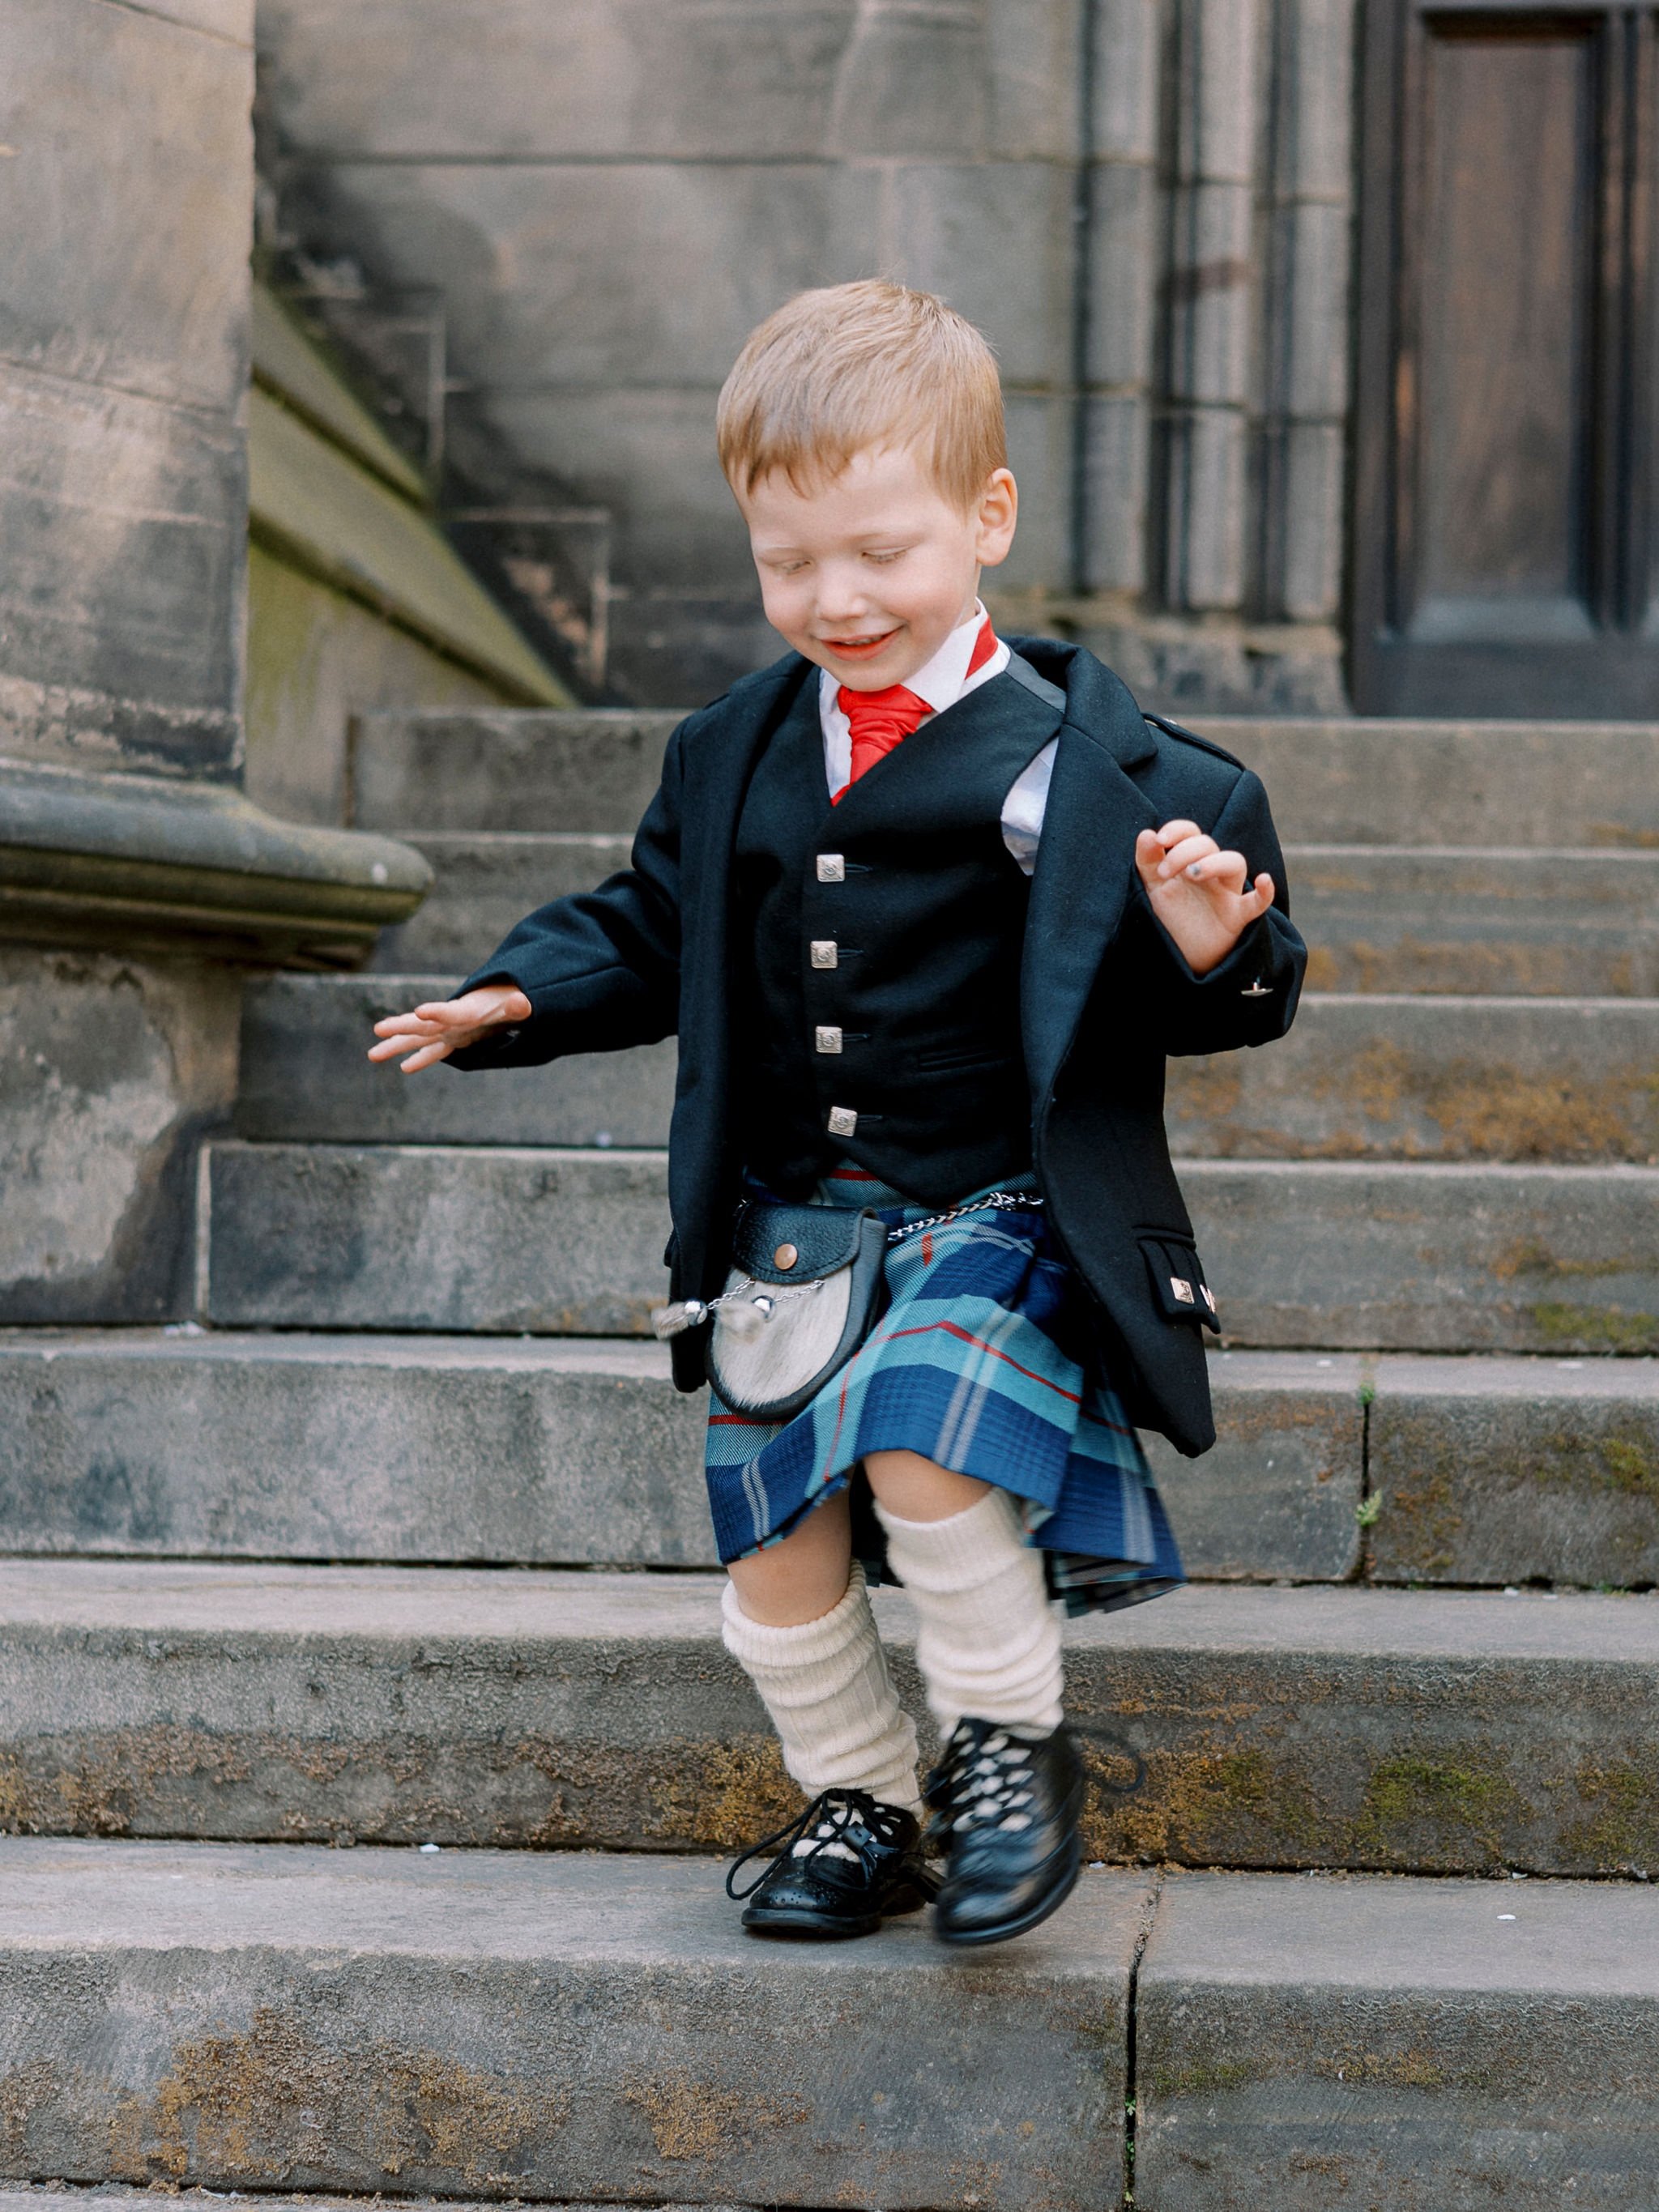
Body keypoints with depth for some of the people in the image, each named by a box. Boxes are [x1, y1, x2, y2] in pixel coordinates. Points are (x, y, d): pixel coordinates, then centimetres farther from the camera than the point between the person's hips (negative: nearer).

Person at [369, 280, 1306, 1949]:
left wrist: (1204, 949, -29)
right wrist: (520, 997, 4)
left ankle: (1007, 1740, -6)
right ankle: (861, 1799, 24)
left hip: (1000, 1214, -6)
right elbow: (651, 931, 21)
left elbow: (1194, 994, -6)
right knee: (771, 1548, 0)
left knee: (921, 1449, -29)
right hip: (793, 1222, 6)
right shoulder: (734, 757, 9)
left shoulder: (1069, 760, -8)